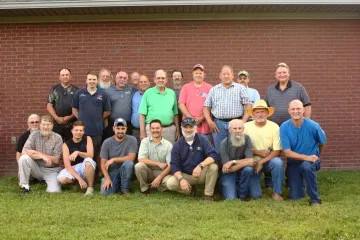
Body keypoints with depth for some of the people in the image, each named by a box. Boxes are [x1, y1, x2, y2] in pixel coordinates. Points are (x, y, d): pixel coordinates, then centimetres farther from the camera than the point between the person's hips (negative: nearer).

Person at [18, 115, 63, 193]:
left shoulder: (57, 138, -8)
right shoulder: (34, 135, -4)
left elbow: (56, 160, -10)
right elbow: (24, 152, -15)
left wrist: (38, 153, -17)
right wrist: (42, 156, -25)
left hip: (52, 170, -2)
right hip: (37, 168, 2)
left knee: (54, 191, -25)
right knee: (24, 158, -27)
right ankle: (25, 186, -11)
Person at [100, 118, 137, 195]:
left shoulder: (132, 140, -7)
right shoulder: (107, 142, -3)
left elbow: (131, 158, -17)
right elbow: (103, 164, -3)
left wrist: (113, 159, -18)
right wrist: (107, 178, -18)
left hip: (125, 171, 0)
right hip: (111, 172, 1)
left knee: (128, 163, -34)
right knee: (104, 192, -23)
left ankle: (125, 189, -11)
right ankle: (117, 185, 13)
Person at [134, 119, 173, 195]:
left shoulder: (168, 145, -5)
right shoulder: (145, 141, -2)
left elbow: (170, 165, -10)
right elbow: (141, 159, -15)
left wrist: (159, 178, -23)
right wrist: (158, 164, -20)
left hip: (162, 172, -1)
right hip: (148, 172, 1)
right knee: (138, 166, -30)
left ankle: (155, 185, 3)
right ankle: (144, 189, -6)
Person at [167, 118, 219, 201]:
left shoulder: (202, 139, -8)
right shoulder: (177, 145, -3)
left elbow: (214, 156, -20)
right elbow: (174, 165, -6)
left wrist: (200, 166, -37)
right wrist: (181, 179, -25)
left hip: (202, 174, -1)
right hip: (185, 175, 1)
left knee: (213, 166, -30)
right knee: (170, 183, -25)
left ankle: (208, 194, -11)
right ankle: (190, 189, 6)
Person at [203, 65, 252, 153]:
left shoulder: (240, 88, 8)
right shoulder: (213, 90, 14)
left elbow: (248, 105, 2)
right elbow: (206, 107, 11)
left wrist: (243, 121, -8)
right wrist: (210, 122, -2)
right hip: (218, 124, 2)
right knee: (219, 151, 6)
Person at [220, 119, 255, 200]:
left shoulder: (246, 139, -13)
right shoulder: (224, 143, -17)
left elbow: (251, 160, -20)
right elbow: (227, 169, -18)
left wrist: (233, 162, -23)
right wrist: (245, 162, -20)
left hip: (242, 172, 2)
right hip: (229, 173, -2)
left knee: (248, 169, -31)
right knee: (231, 198, -20)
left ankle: (243, 193, -4)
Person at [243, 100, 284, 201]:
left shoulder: (274, 127, -11)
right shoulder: (246, 126, -11)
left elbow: (277, 151, -13)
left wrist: (261, 162, -21)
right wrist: (258, 152, -18)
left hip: (269, 160, 1)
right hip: (252, 161, -1)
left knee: (278, 162, -34)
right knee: (255, 194, -13)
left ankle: (277, 192, -13)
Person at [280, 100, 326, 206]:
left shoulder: (313, 126, -16)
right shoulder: (284, 127, -15)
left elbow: (322, 143, 4)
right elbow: (287, 152, -15)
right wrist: (307, 157, -24)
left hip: (311, 161, -1)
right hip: (294, 162, 1)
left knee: (306, 166, -38)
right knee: (295, 197, -2)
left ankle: (315, 199, -19)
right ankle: (299, 181, 34)